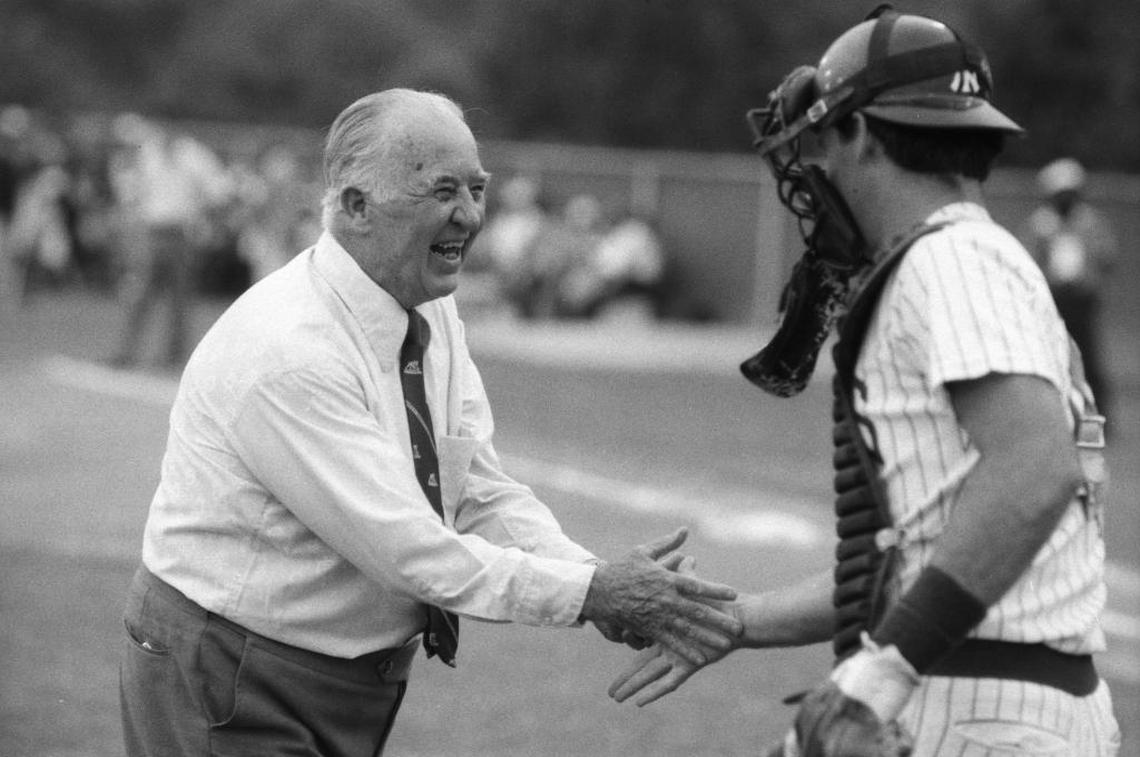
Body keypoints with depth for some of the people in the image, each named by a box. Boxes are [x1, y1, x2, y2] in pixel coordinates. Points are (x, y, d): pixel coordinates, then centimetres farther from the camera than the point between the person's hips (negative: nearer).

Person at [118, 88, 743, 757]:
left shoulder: (434, 314, 0)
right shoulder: (288, 351, -27)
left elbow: (484, 496, 0)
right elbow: (406, 548, -28)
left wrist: (601, 584, -17)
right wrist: (592, 591, -28)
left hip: (364, 674, 8)